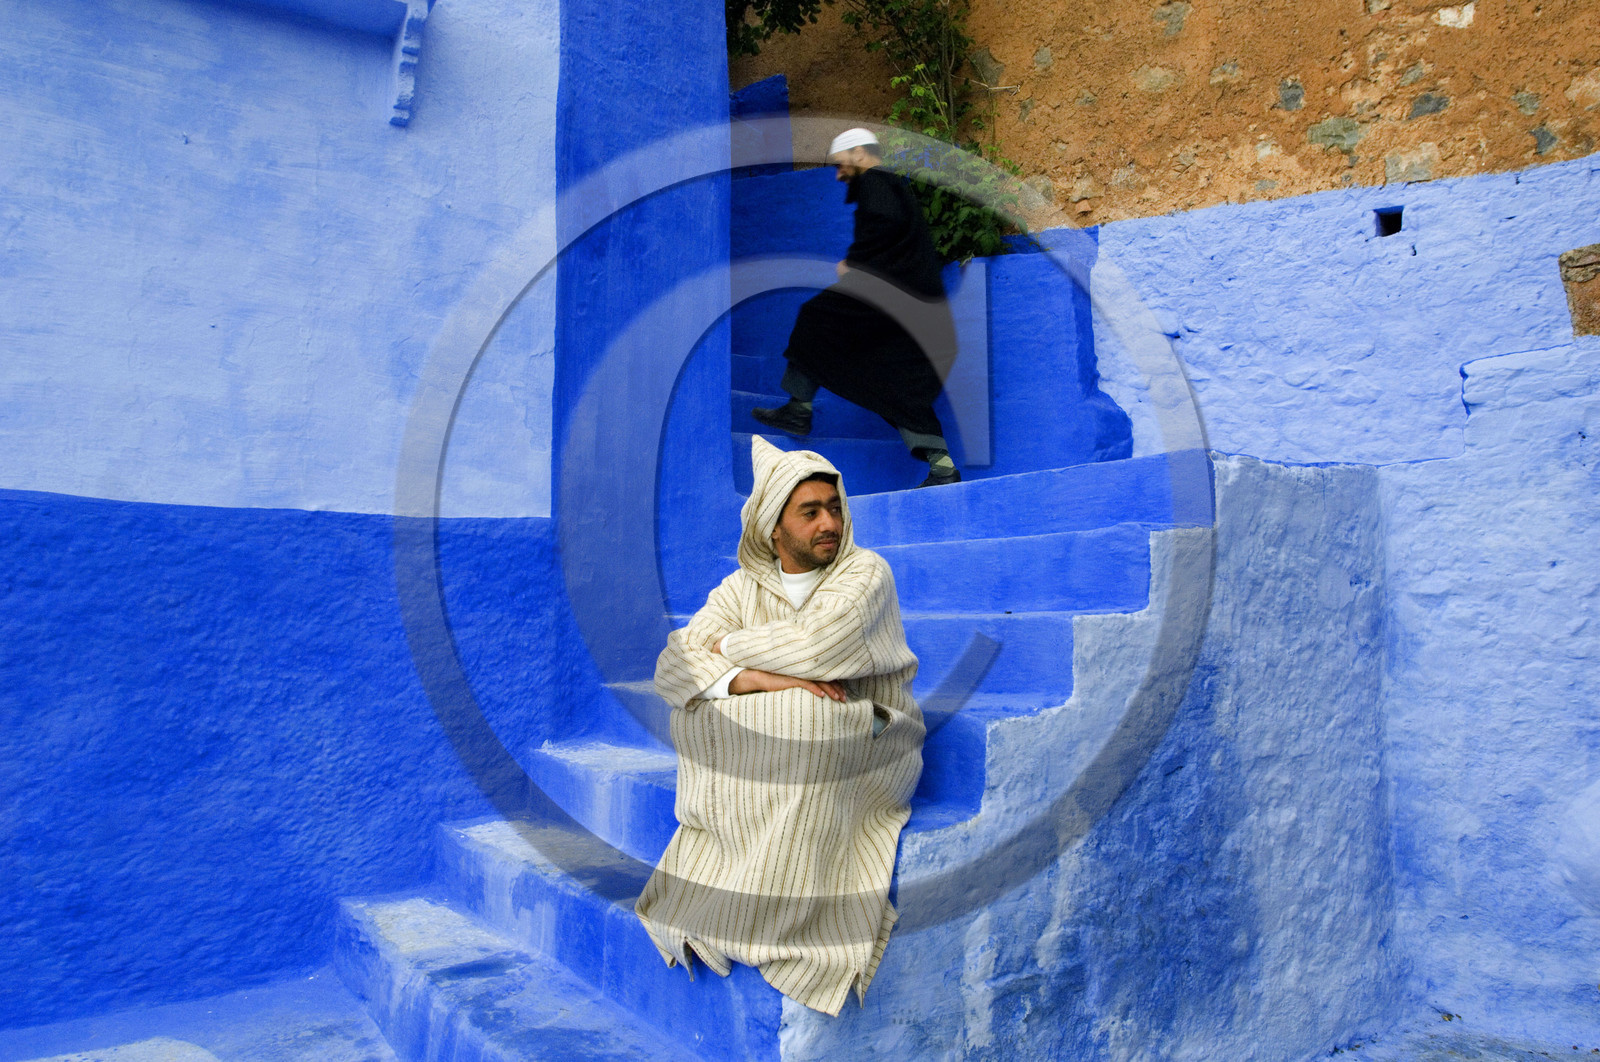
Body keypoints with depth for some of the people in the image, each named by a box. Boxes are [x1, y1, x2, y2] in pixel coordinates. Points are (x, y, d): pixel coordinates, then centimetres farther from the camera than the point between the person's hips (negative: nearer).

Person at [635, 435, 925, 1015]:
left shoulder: (866, 573, -10)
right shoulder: (742, 587, 2)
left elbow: (816, 647, -28)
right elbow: (673, 666, -10)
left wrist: (733, 645, -11)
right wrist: (758, 678, -27)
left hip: (868, 743, -4)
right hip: (770, 751, 4)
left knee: (808, 718, -33)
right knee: (697, 710, -19)